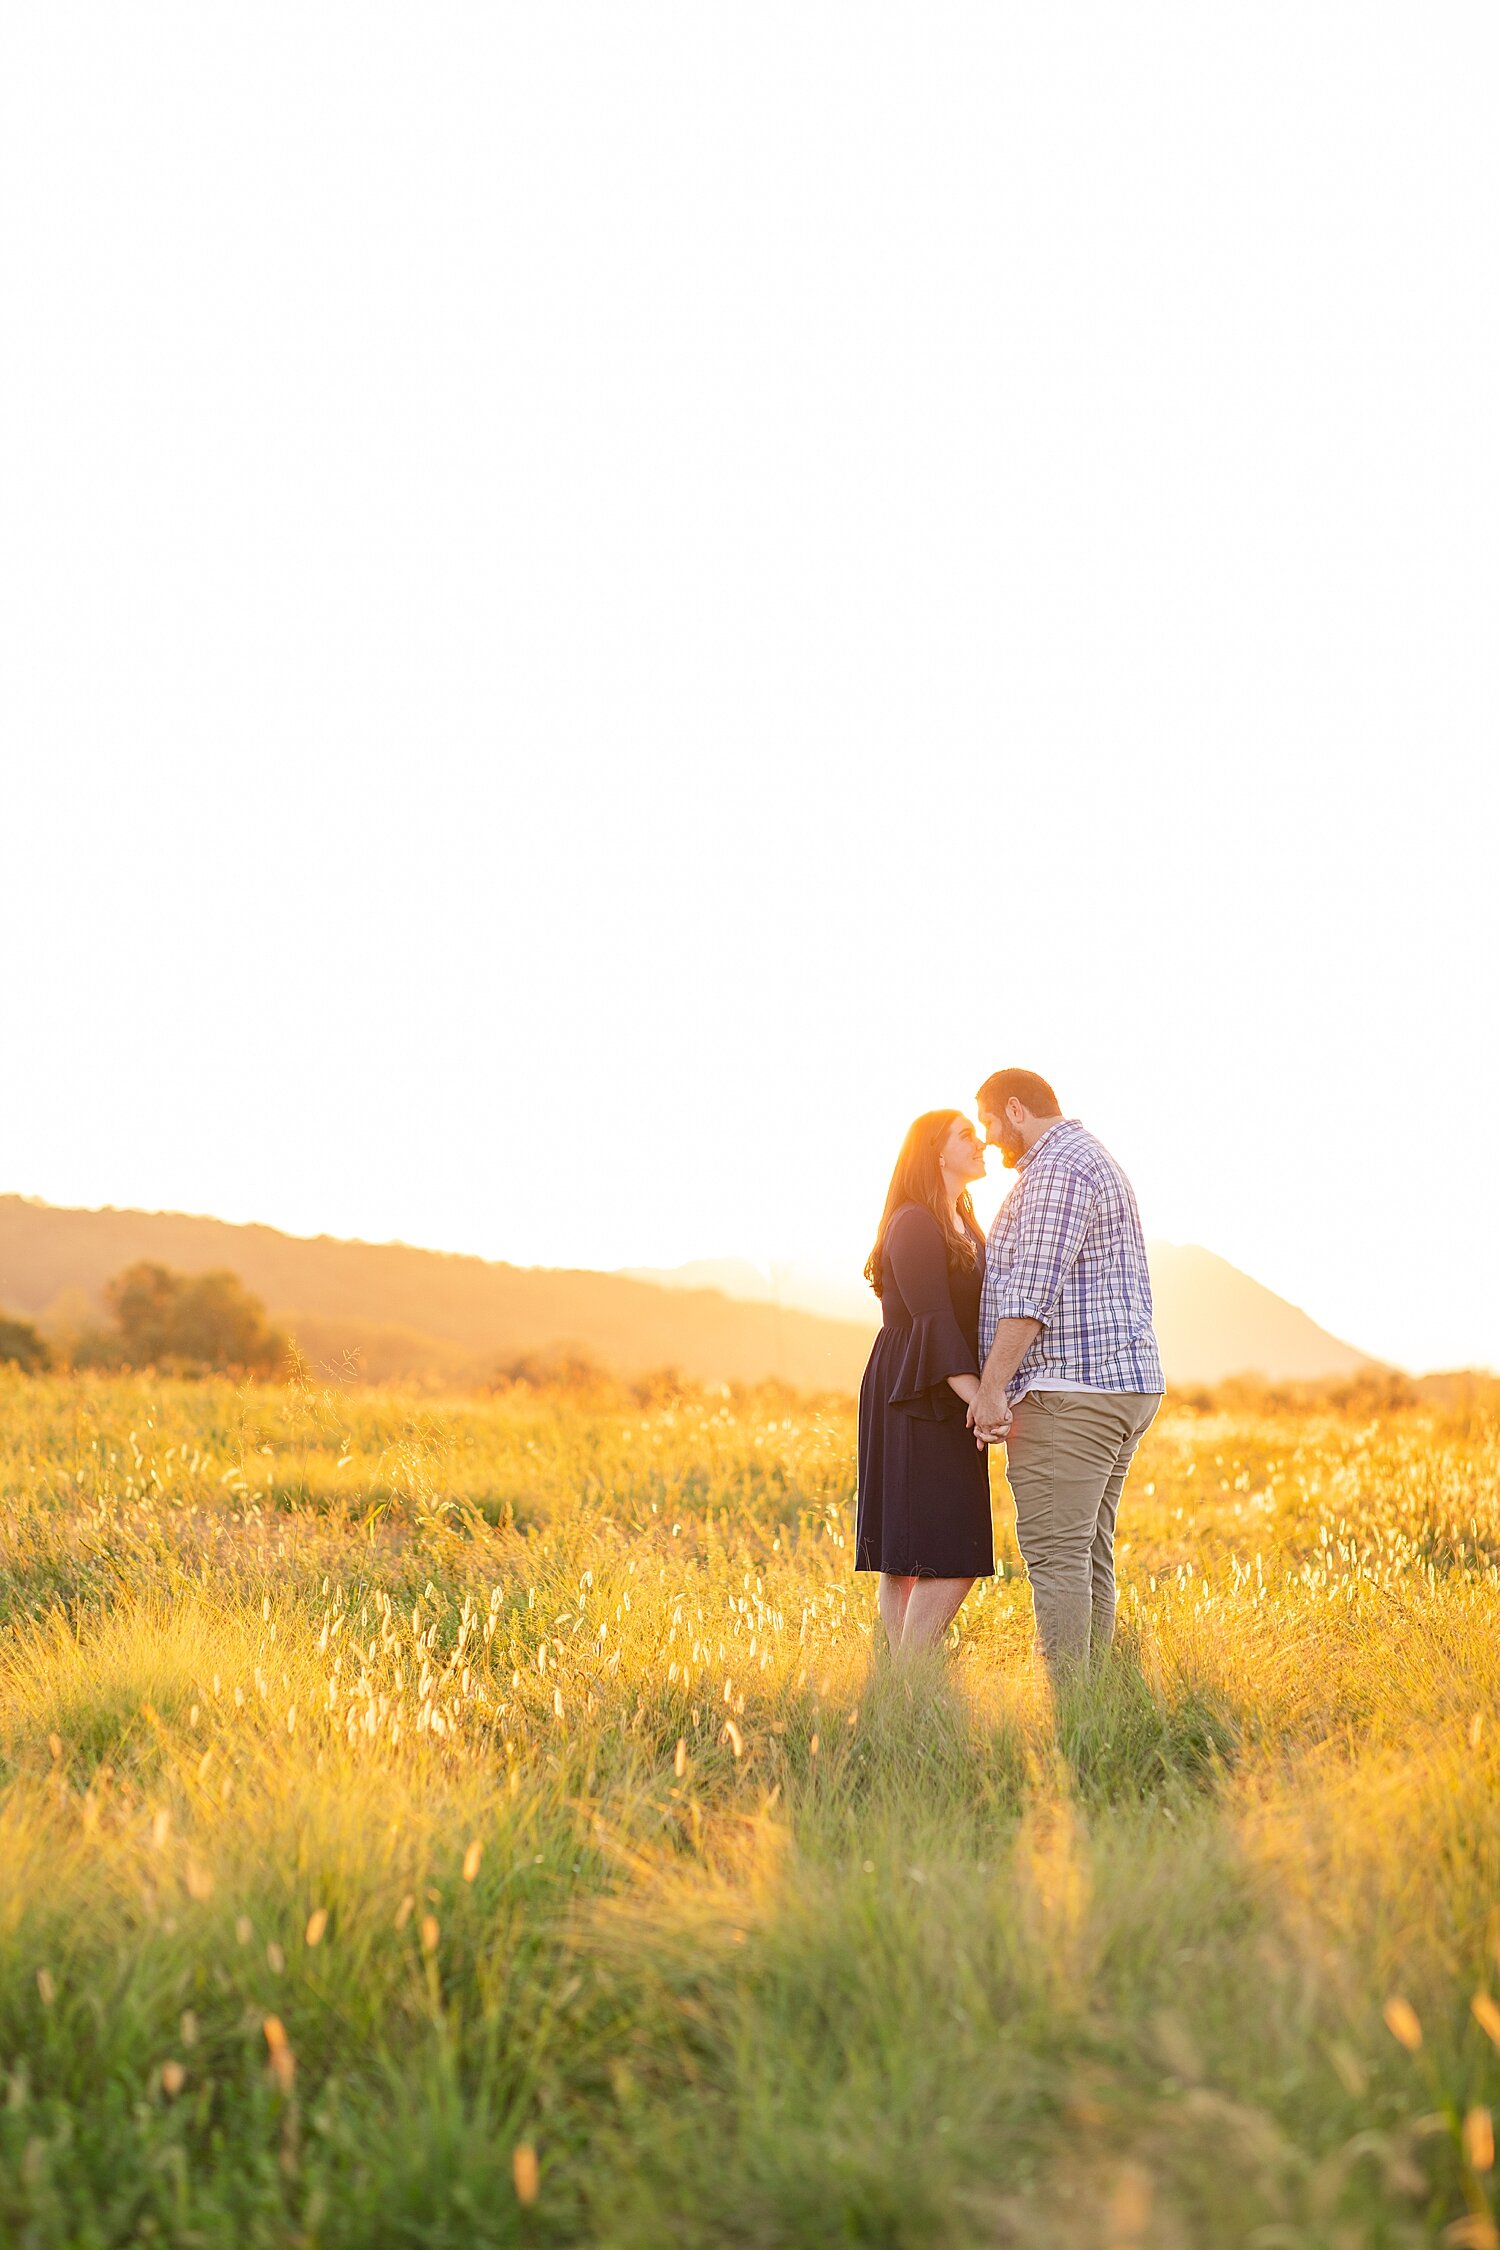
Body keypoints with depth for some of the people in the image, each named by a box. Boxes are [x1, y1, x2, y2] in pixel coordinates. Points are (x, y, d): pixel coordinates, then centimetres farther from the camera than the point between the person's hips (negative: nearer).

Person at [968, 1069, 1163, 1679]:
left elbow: (1032, 1291, -19)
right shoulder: (1095, 1161, 24)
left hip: (1068, 1389, -11)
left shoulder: (1057, 1169, -10)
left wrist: (991, 1387, -19)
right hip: (1124, 1384, 11)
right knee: (1088, 1552, 10)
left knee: (1054, 1551, -10)